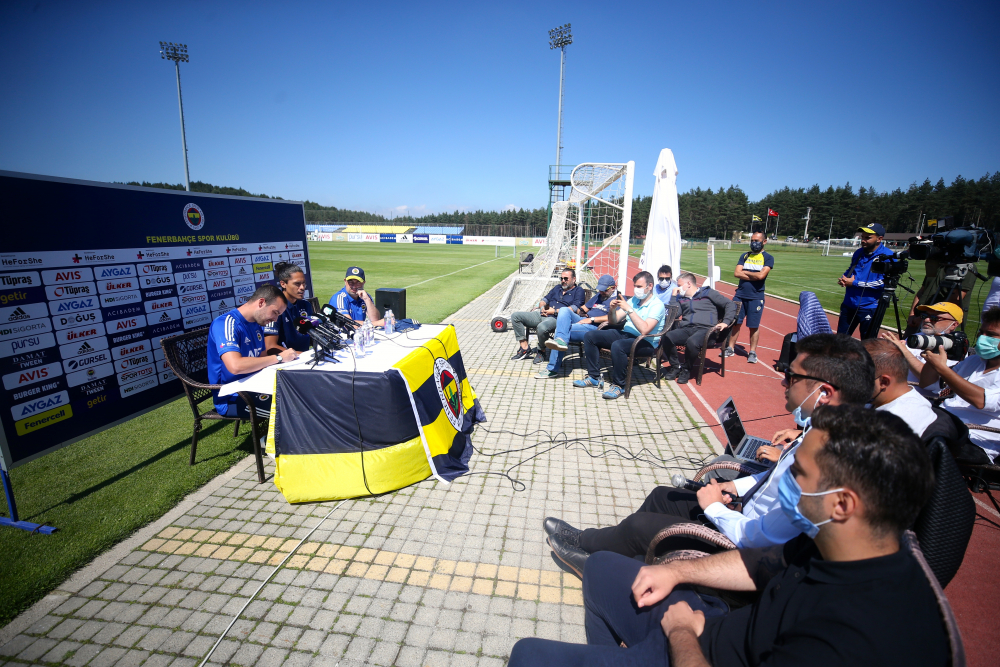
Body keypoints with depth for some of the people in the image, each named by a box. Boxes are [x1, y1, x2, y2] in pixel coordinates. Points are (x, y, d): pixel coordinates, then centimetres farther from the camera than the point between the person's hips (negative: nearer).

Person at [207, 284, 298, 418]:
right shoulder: (226, 323, -18)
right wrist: (279, 358, -22)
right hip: (232, 399, -9)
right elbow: (235, 366, -33)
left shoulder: (257, 324, 9)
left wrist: (288, 355, -3)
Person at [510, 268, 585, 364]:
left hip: (558, 319, -7)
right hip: (542, 315, 7)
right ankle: (525, 348, -11)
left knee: (542, 327, -42)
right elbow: (545, 300, 28)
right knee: (515, 316, -9)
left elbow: (574, 309, -9)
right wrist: (542, 307, 3)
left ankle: (541, 351, -11)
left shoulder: (578, 291, 7)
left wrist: (555, 311, -11)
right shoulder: (557, 288, 28)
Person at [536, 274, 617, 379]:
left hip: (596, 327, -8)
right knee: (564, 309, -19)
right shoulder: (599, 295, 29)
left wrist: (592, 319, -17)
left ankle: (552, 369, -21)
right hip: (583, 321, 9)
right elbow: (584, 308, 33)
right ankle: (561, 340, -40)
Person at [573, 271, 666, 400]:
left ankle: (618, 385, -20)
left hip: (645, 343, -8)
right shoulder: (633, 300, 11)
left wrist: (629, 309, -24)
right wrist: (612, 309, -9)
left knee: (617, 345, -38)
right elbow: (613, 321, 13)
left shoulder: (657, 305, -11)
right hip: (625, 334, 8)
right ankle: (594, 377, 2)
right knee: (590, 336, -3)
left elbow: (644, 330, -27)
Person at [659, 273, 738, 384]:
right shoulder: (681, 298, 27)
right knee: (667, 338, -28)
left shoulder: (708, 293, 14)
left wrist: (725, 322, -6)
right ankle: (675, 366, -7)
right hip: (686, 329, 4)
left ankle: (687, 369, -11)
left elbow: (731, 305, 9)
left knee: (692, 342, -38)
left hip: (705, 329, -4)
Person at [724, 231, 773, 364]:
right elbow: (736, 273, -2)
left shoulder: (768, 258, 0)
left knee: (754, 326, 3)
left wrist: (744, 272, -2)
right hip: (740, 295, 3)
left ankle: (752, 352, 13)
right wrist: (753, 276, -10)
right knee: (735, 322, 7)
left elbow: (761, 275, -14)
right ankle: (730, 348, 17)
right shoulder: (745, 256, 11)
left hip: (756, 297, -3)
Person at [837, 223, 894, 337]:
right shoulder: (858, 253, 9)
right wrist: (843, 278, 1)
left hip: (869, 308, -6)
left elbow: (883, 282, -20)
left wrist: (855, 283, -17)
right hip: (849, 305, 6)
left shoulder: (887, 257, -12)